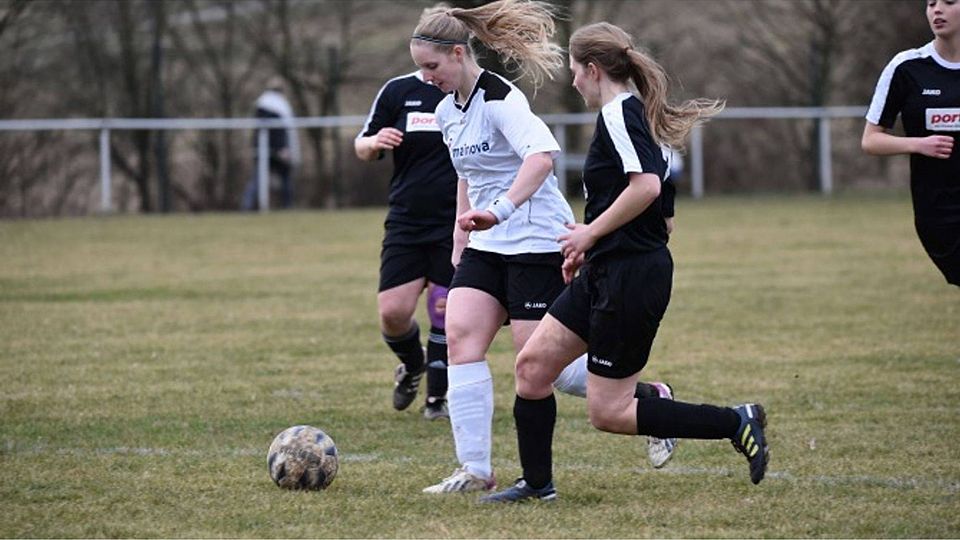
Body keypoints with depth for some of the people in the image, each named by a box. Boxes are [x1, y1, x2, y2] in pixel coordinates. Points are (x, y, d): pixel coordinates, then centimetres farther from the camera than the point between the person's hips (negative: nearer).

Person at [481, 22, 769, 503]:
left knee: (607, 413, -5)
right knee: (532, 364, 9)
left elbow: (646, 186, -29)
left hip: (629, 275, -10)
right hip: (606, 273, 10)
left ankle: (736, 423, -2)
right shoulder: (635, 113, 15)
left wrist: (591, 232, -18)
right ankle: (536, 484, 17)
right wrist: (590, 243, 17)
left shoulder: (618, 114, -15)